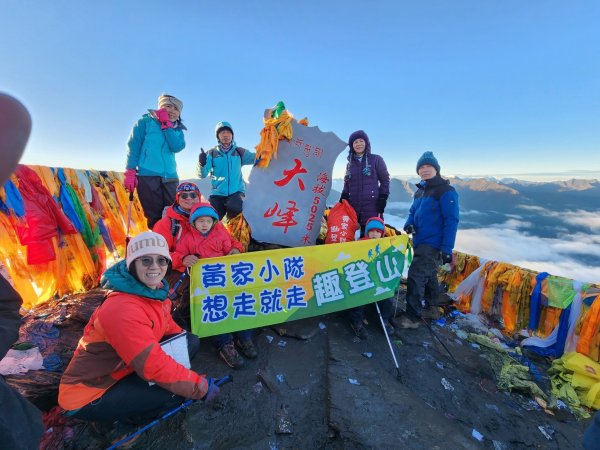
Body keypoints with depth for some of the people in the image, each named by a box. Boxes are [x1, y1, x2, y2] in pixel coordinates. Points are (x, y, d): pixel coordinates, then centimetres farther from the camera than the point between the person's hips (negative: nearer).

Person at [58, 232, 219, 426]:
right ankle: (127, 415, 4)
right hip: (88, 397, -7)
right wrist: (201, 386, -25)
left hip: (120, 369, 8)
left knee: (191, 341, -3)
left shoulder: (155, 290, -7)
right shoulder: (123, 310, -33)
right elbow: (155, 366, -34)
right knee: (174, 392, -24)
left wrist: (185, 344, 3)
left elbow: (166, 325, 12)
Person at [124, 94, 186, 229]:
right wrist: (130, 172, -9)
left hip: (170, 178, 3)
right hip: (147, 176, -3)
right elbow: (133, 147, 0)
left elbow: (176, 147, -5)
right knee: (154, 218, -2)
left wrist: (166, 124, -6)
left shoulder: (177, 130, 16)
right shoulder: (146, 121, 7)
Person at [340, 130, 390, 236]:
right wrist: (343, 199, 6)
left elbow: (385, 180, 5)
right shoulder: (350, 164, 18)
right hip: (353, 206, 4)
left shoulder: (376, 159, 7)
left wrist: (383, 198, -6)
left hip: (372, 205, -3)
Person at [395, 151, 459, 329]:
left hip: (433, 244, -8)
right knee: (428, 275, 21)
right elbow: (413, 211, 20)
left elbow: (452, 220, -16)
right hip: (420, 242, 8)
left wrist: (447, 248, -21)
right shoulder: (420, 190, 12)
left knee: (415, 276, -13)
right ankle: (433, 307, 40)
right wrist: (409, 224, -4)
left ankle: (412, 317, -4)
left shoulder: (446, 191, -12)